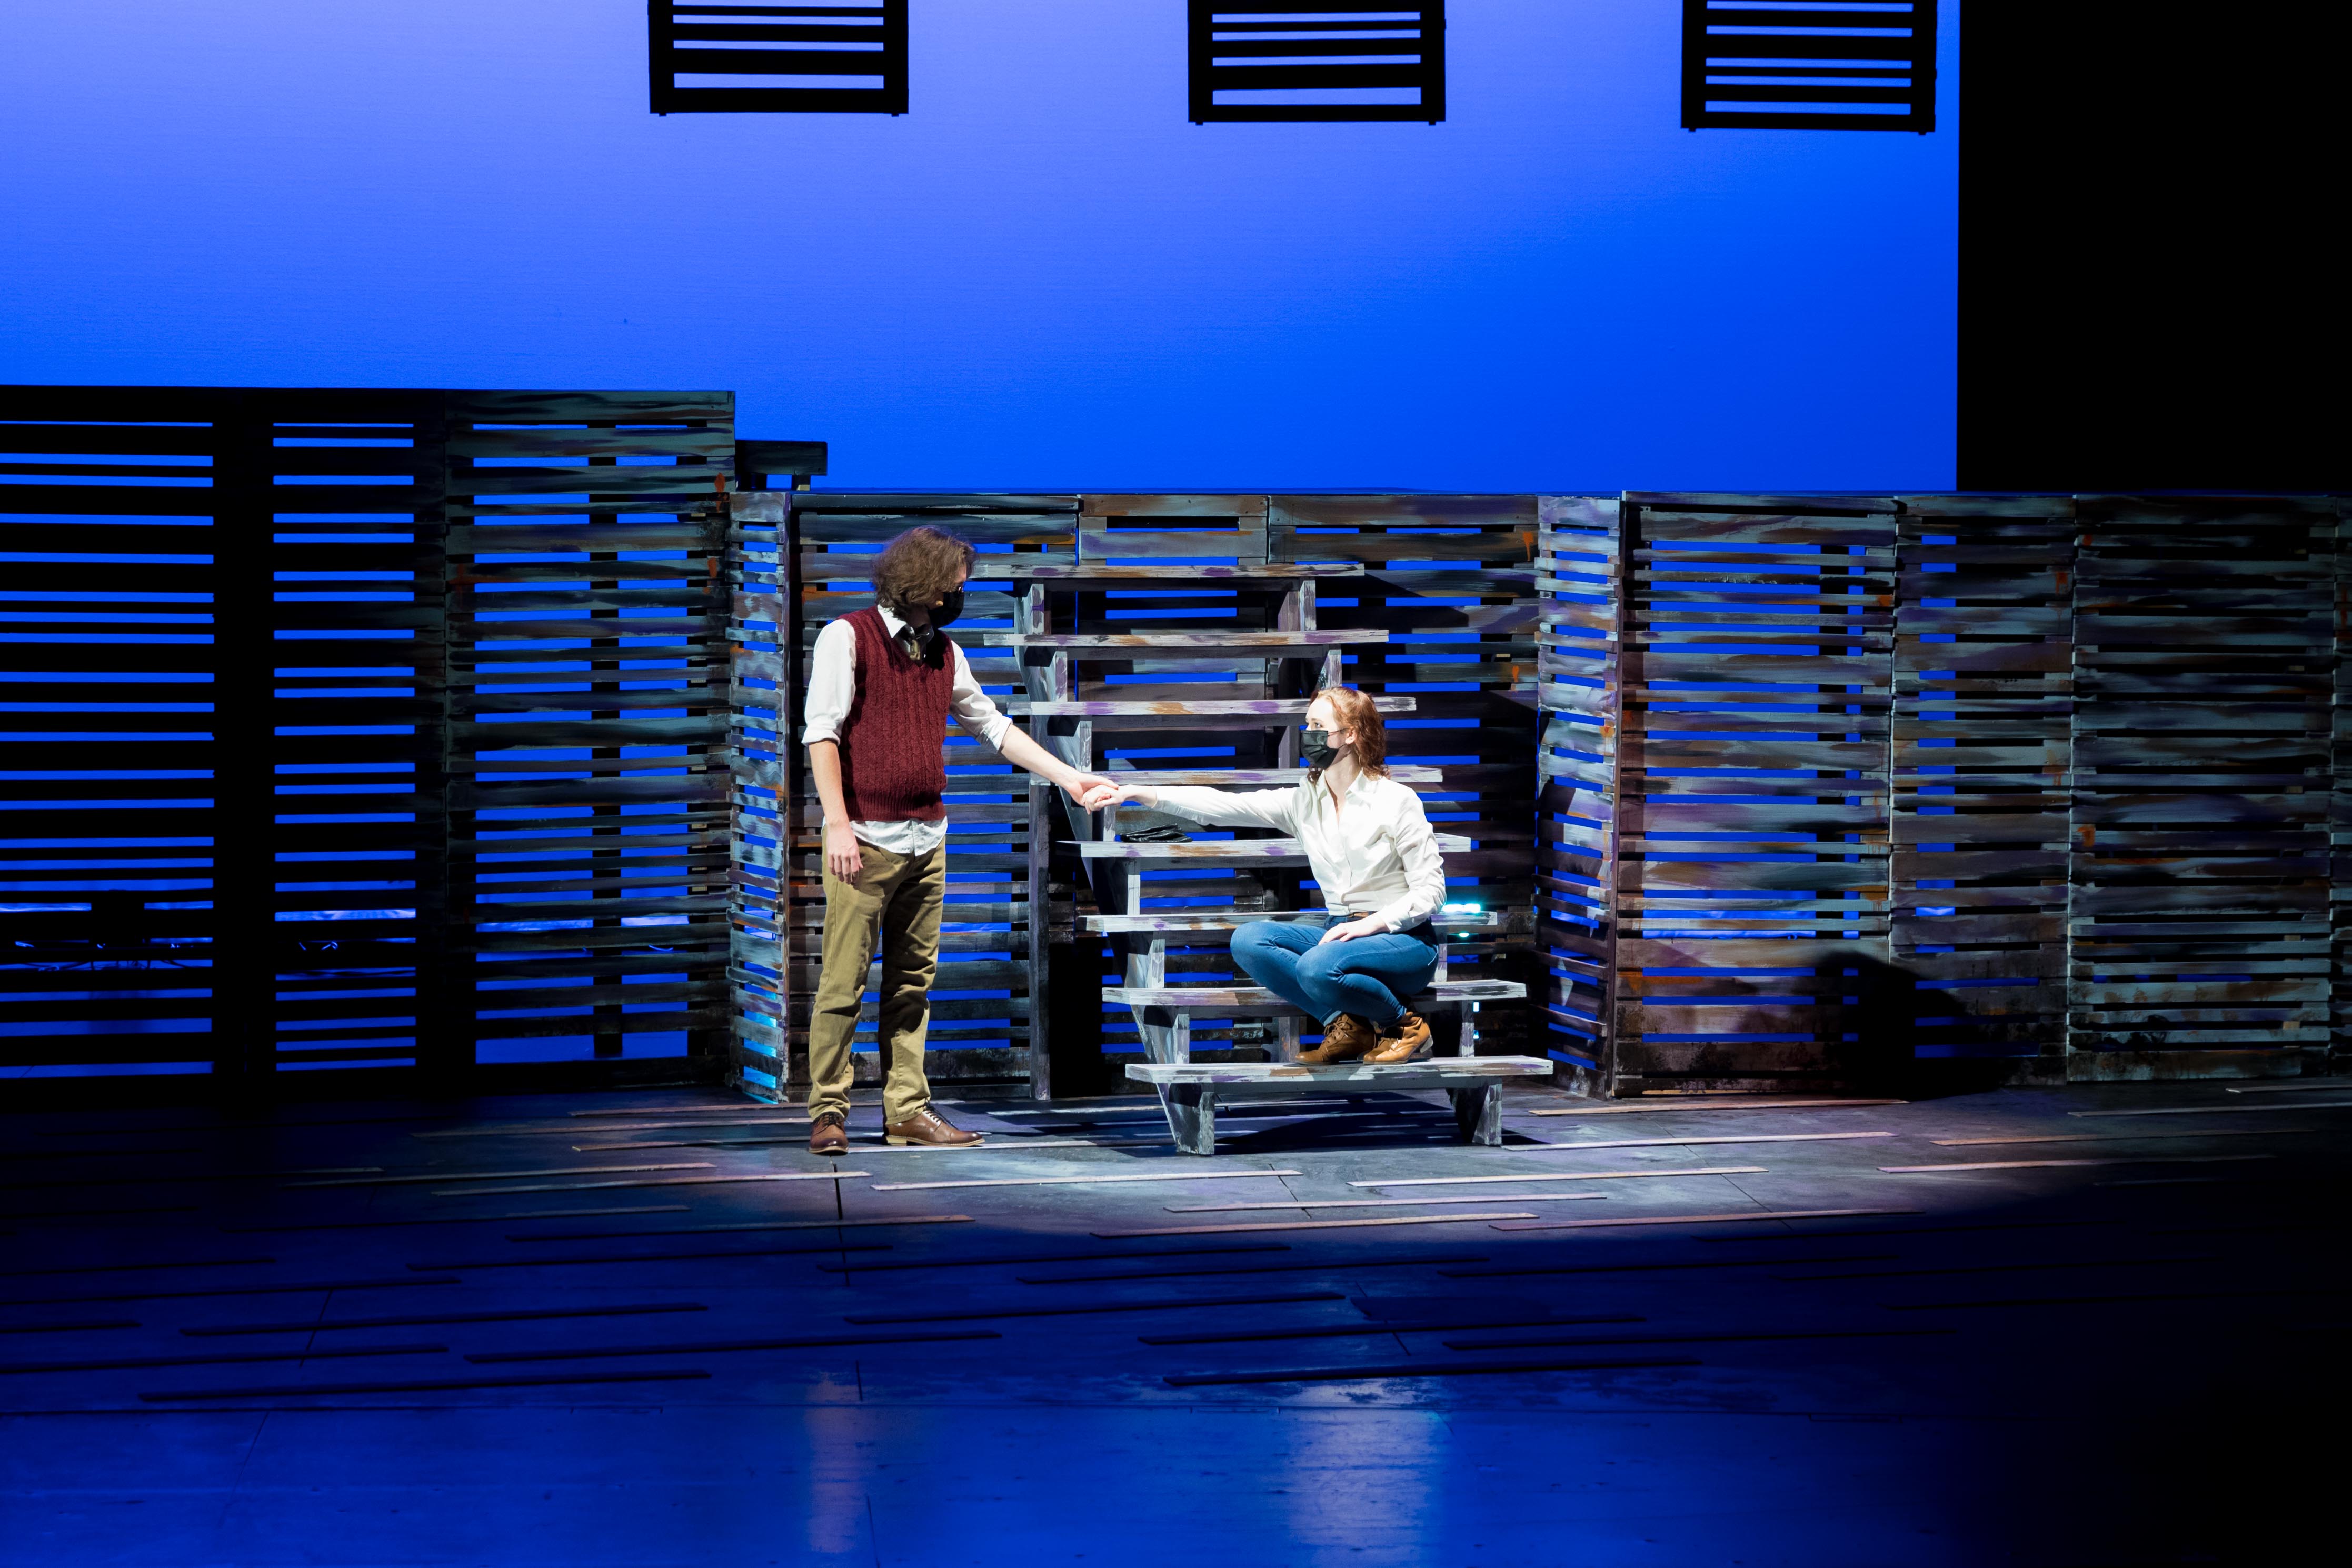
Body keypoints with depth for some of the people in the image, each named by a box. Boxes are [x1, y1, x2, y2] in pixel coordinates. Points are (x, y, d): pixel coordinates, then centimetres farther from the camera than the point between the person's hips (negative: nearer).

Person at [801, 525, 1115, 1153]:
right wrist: (838, 823, -17)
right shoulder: (848, 637, -3)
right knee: (843, 983, -6)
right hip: (865, 840, -6)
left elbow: (994, 726, 22)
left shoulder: (944, 653, 16)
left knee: (912, 983, 7)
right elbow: (821, 732, -9)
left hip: (927, 842, 6)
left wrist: (1067, 776, 16)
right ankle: (828, 1112, 0)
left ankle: (907, 1110, 11)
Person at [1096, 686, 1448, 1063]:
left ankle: (1405, 1024, -8)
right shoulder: (1303, 802, 6)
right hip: (1339, 930, 6)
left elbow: (1431, 889, -8)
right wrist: (1137, 793, -12)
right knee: (1247, 940, -17)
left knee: (1318, 967, -35)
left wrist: (1371, 924, -22)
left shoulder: (1397, 801, -8)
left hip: (1402, 937, -6)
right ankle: (1347, 1025, -11)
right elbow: (1223, 806, -3)